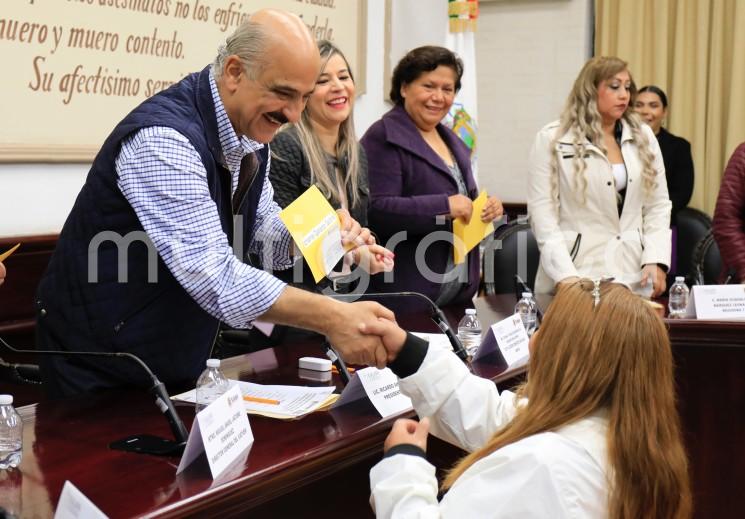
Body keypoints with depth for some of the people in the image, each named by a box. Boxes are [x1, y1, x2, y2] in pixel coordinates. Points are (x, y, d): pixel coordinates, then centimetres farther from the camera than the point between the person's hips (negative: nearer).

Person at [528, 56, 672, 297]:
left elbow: (658, 205, 10)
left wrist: (656, 260, -4)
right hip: (576, 273, -4)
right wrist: (565, 275, -16)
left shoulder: (643, 137, 9)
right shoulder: (552, 139, -3)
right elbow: (542, 211, -7)